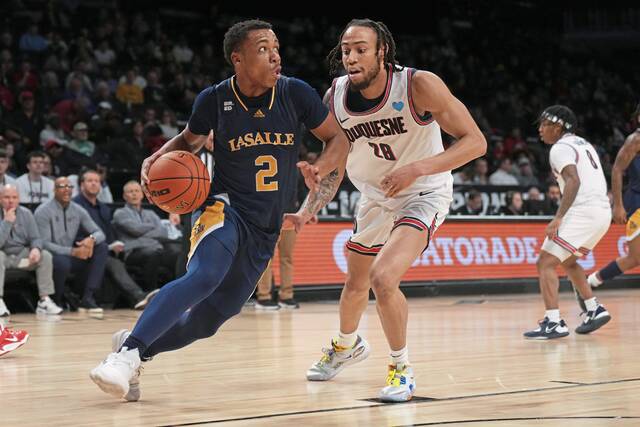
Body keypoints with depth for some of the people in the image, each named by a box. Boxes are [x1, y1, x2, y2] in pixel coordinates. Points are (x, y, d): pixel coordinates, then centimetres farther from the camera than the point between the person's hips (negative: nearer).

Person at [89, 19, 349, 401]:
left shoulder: (296, 93, -6)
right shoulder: (214, 100, -6)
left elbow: (338, 138, 4)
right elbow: (189, 140, 13)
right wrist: (160, 158, -8)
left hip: (265, 230, 3)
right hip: (224, 208, -3)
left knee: (207, 319, 6)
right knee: (203, 276, -35)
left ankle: (137, 346, 27)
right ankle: (128, 352, -34)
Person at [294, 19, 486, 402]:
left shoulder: (420, 85, -29)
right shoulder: (336, 97, -14)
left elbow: (475, 141, -29)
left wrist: (417, 168, -40)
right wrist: (310, 206, -12)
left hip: (423, 195, -5)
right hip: (376, 196, 6)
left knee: (383, 278, -26)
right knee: (355, 284, 21)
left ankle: (402, 367, -2)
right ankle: (347, 345, 54)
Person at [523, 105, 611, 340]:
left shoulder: (560, 148, -7)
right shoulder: (582, 143, 22)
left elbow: (574, 180, -22)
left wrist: (559, 217, -29)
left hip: (583, 212, -10)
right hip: (602, 211, 10)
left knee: (545, 263, -8)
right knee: (568, 261, 27)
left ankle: (553, 323, -18)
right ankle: (595, 310, 23)